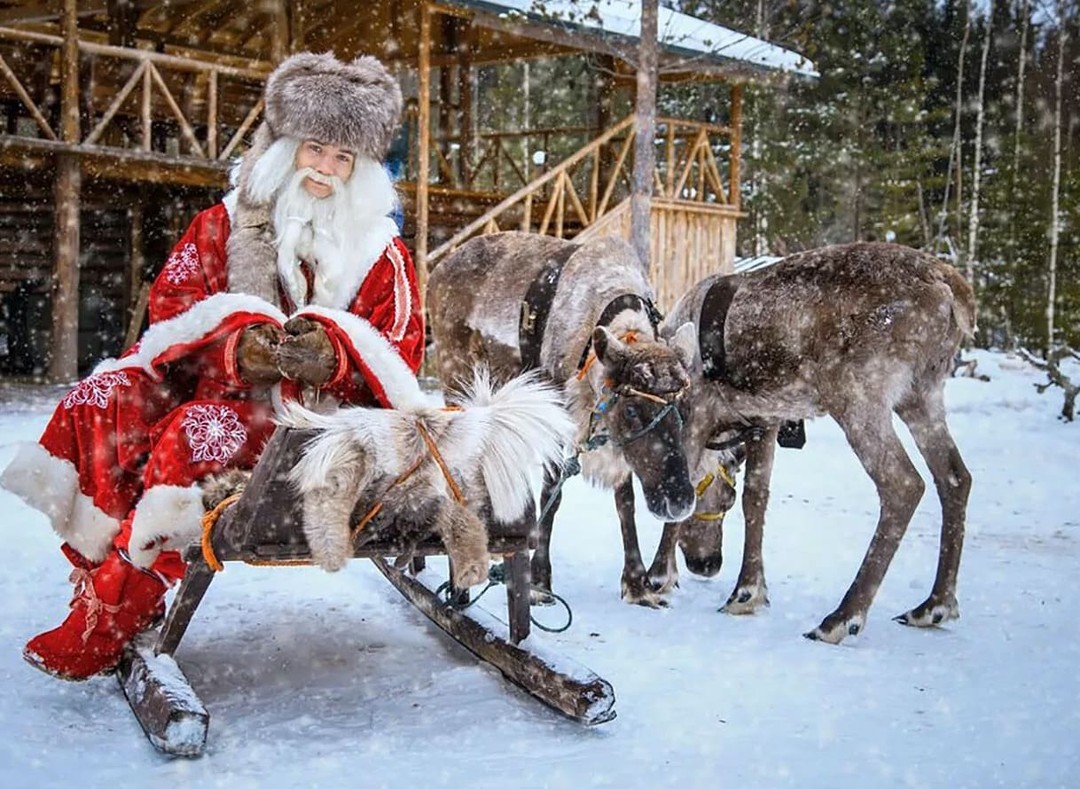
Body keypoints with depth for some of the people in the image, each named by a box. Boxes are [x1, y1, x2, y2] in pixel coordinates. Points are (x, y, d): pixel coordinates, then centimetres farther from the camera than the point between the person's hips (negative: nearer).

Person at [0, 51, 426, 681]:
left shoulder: (382, 252, 6)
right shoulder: (228, 220, 12)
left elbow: (399, 362, -1)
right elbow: (171, 298, 2)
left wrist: (332, 354, -24)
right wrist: (234, 340, -19)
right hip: (214, 381, 4)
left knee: (197, 432, -34)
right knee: (99, 405, -24)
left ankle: (106, 627, -24)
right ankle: (99, 568, -20)